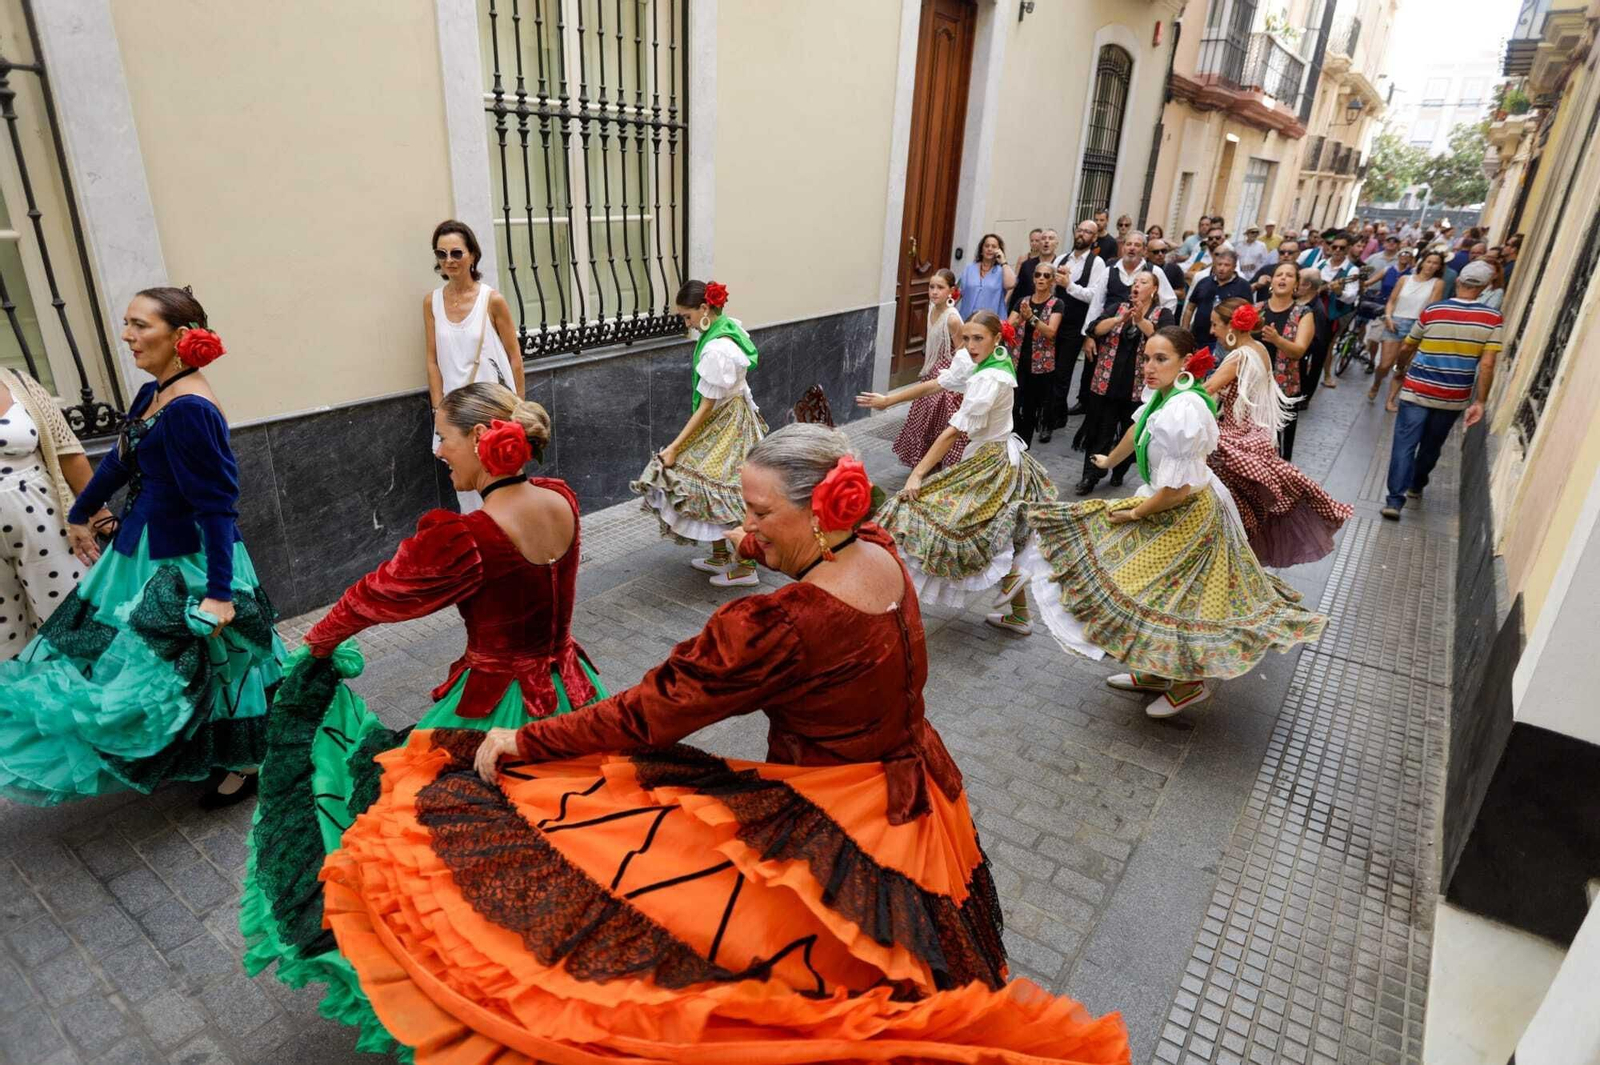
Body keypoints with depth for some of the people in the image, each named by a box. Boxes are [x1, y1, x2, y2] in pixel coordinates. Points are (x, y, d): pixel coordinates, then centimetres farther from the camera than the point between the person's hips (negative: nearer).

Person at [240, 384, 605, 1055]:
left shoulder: (459, 539, -26)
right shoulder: (563, 501, -7)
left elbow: (378, 594, -8)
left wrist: (319, 640, 11)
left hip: (498, 711, -7)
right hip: (569, 692, 7)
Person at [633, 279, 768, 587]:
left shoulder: (717, 350, -28)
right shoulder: (729, 325, 0)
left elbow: (706, 407, -24)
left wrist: (674, 448, -19)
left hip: (727, 425, -9)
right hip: (728, 417, 9)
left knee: (723, 490, -1)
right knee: (716, 488, 15)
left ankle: (745, 567, 10)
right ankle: (720, 557, 28)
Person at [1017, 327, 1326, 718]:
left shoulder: (1183, 413, -31)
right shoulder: (1162, 392, -4)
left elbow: (1176, 490, -27)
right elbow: (1138, 429, 17)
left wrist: (1133, 514, -12)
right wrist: (1110, 461, 33)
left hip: (1186, 514, -9)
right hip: (1165, 502, 9)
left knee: (1168, 596, 3)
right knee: (1157, 592, 18)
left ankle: (1189, 683, 25)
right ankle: (1157, 671, 35)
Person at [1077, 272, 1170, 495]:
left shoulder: (1162, 314, 2)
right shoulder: (1118, 308, 9)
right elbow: (1095, 329, -6)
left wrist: (1140, 320, -29)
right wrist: (1121, 319, -21)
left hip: (1139, 385, -1)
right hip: (1108, 381, 1)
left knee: (1131, 432, 11)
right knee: (1100, 430, 1)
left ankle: (1119, 473, 26)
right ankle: (1090, 476, 4)